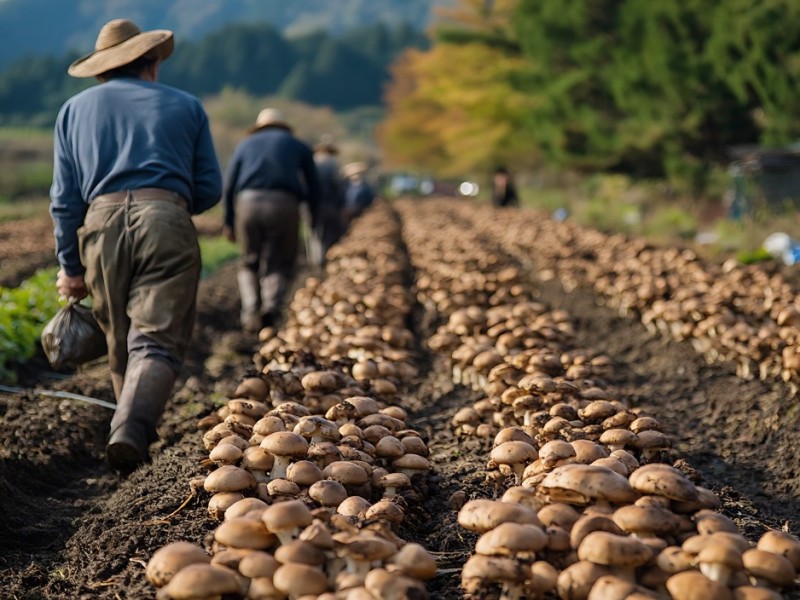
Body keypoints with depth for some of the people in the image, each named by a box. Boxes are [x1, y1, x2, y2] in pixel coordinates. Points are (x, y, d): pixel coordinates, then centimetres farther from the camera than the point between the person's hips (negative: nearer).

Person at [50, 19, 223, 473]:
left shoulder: (75, 110, 21)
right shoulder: (186, 106, 19)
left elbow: (64, 198, 14)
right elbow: (209, 189, 14)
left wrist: (70, 267, 19)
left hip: (101, 225, 2)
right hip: (167, 223, -2)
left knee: (122, 347, 15)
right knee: (158, 341, -10)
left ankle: (133, 436, 25)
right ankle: (130, 432, -32)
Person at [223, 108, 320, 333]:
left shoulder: (245, 144, 24)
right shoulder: (299, 146, 22)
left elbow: (228, 185, 16)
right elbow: (313, 187, 18)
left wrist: (229, 222, 18)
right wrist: (314, 220, 28)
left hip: (248, 203, 1)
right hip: (284, 204, -1)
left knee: (249, 264, 15)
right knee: (279, 264, 9)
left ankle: (250, 312, -2)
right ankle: (271, 306, -15)